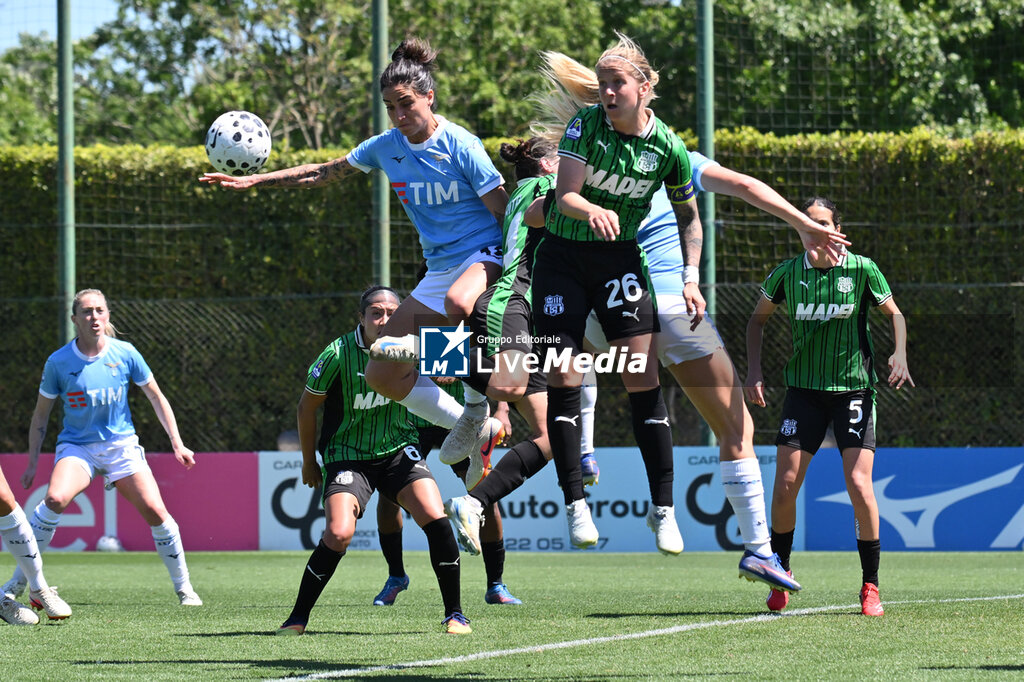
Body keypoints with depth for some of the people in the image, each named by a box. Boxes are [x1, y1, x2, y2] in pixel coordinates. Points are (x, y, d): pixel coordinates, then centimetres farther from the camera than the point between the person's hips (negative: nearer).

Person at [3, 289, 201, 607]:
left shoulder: (125, 354, -5)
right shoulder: (58, 362, -7)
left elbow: (156, 398, 7)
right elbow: (40, 415, 5)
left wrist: (177, 443, 3)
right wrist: (32, 463, 3)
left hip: (121, 444, 1)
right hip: (76, 446, -1)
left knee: (155, 512, -13)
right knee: (55, 499, -29)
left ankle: (183, 586, 5)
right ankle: (19, 581, -17)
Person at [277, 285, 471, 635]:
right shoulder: (339, 354, -17)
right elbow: (307, 407, -2)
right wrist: (309, 461, 7)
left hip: (398, 449, 3)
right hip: (347, 455, -3)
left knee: (435, 519, -17)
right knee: (339, 534, -23)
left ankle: (454, 614, -2)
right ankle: (298, 617, -3)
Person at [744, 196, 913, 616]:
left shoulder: (861, 270, -6)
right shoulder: (787, 273, -1)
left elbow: (894, 314, 8)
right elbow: (758, 318, 15)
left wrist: (899, 354, -11)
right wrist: (753, 372, 4)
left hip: (854, 388, -2)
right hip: (803, 389, 2)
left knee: (859, 486, -12)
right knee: (785, 484, -8)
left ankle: (871, 587, 1)